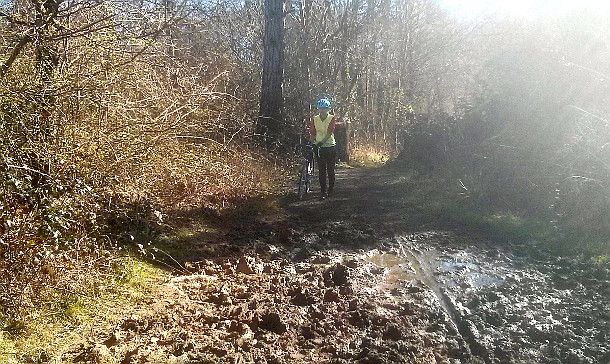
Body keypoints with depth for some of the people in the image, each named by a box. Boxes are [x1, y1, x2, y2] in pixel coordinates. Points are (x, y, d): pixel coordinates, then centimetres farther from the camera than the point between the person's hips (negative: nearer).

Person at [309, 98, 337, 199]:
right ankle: (323, 192, 5)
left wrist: (322, 142, -27)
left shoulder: (332, 118, -4)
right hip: (319, 148, 2)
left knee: (330, 170, 4)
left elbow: (329, 133, -15)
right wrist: (313, 143, -12)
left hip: (330, 146, -2)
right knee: (322, 171, 0)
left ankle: (331, 187, 25)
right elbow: (312, 133, 4)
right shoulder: (314, 119, 4)